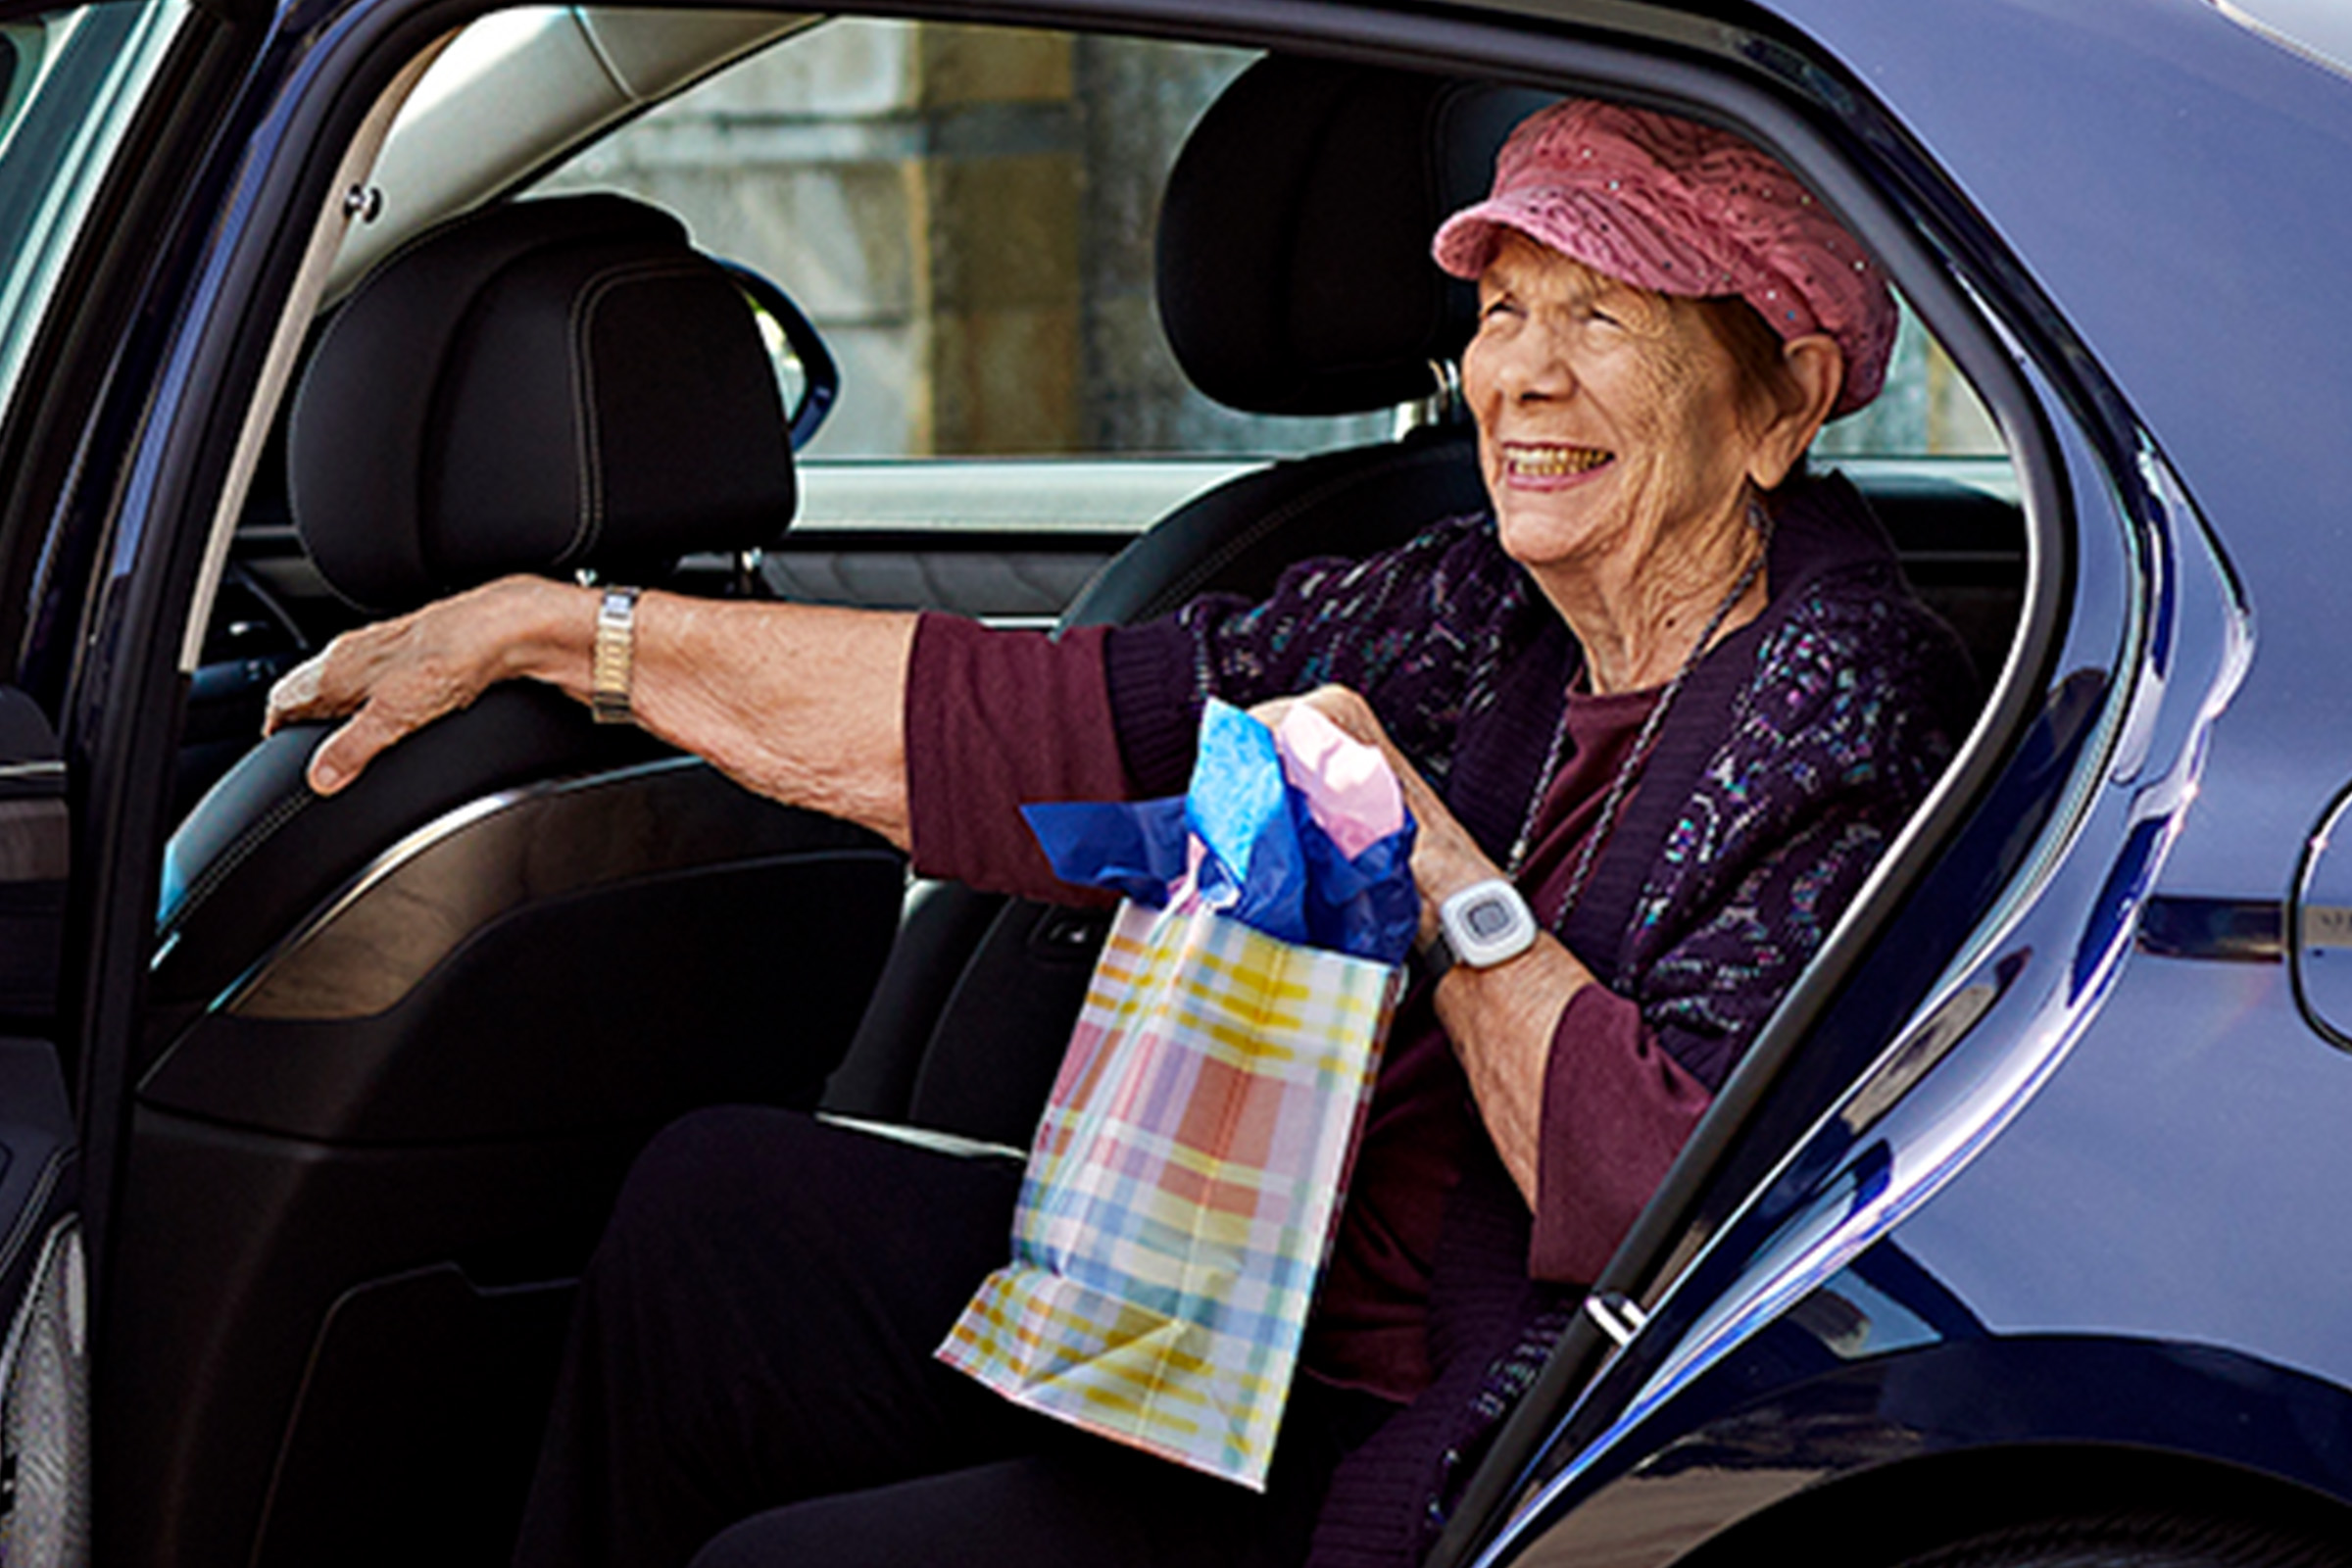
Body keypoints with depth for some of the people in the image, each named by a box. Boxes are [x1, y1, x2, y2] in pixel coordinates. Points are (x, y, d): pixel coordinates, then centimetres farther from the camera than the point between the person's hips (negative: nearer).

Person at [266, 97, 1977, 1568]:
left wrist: (1440, 869, -19)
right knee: (715, 1197, 8)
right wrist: (548, 625, 5)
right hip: (1244, 1331, 8)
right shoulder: (1480, 621, 4)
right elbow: (1005, 723, 5)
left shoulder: (1850, 721, -18)